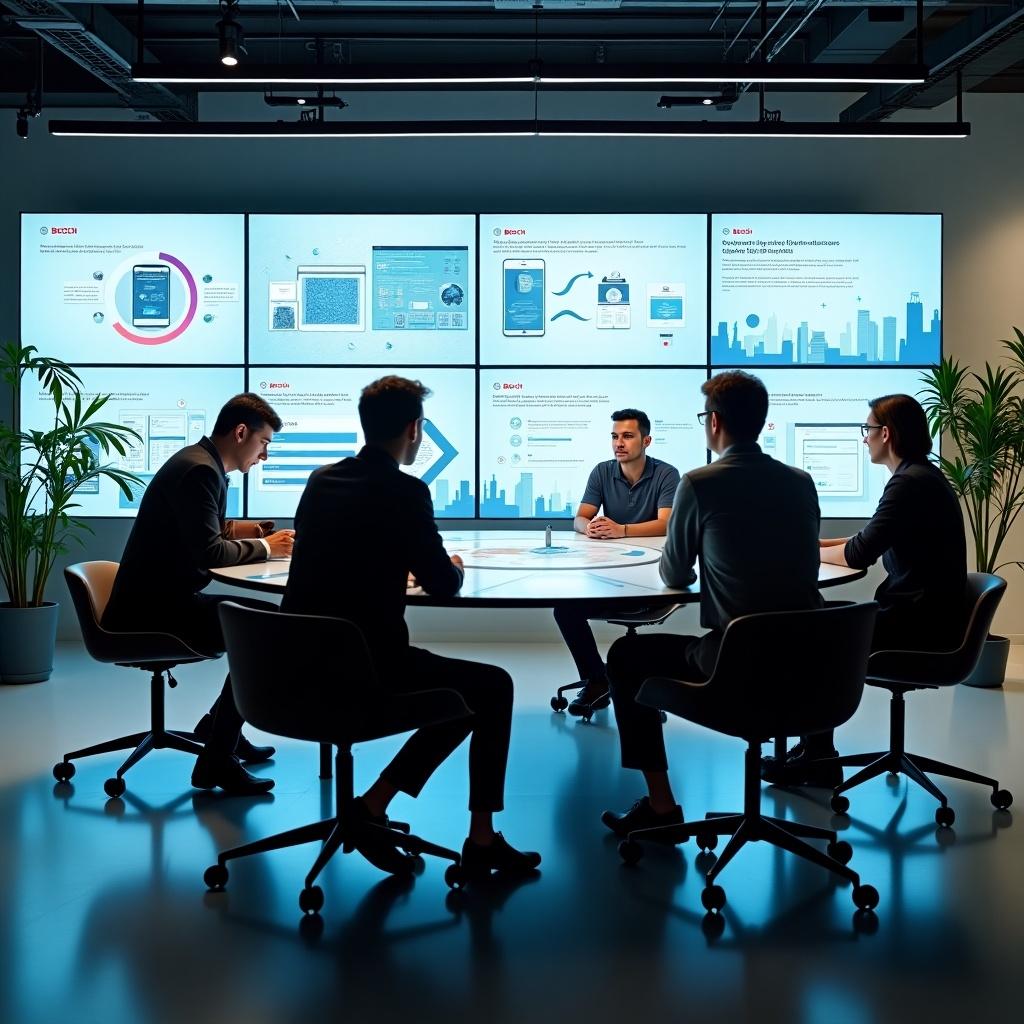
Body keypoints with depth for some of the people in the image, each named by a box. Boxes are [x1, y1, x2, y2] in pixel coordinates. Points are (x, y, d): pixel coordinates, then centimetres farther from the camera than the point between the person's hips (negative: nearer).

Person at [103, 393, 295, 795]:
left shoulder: (203, 464, 14)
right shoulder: (199, 470, -18)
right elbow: (208, 552, -24)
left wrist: (236, 529, 7)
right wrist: (265, 547, -10)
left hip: (166, 598, 11)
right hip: (152, 609, -11)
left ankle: (220, 726, 23)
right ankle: (217, 758, -14)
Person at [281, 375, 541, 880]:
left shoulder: (321, 480, 8)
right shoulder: (404, 491, -12)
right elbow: (444, 585, -8)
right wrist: (453, 567, 16)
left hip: (303, 667, 8)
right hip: (363, 668, -8)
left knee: (461, 689, 25)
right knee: (493, 687, 13)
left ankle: (374, 804, 18)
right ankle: (481, 840, 16)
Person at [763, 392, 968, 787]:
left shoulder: (910, 483, -20)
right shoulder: (920, 476, 13)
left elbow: (860, 554, -19)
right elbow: (874, 541, 21)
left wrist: (810, 552, -1)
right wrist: (820, 544, 12)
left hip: (918, 626, -10)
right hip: (920, 614, 10)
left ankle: (817, 760, 12)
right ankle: (815, 752, 12)